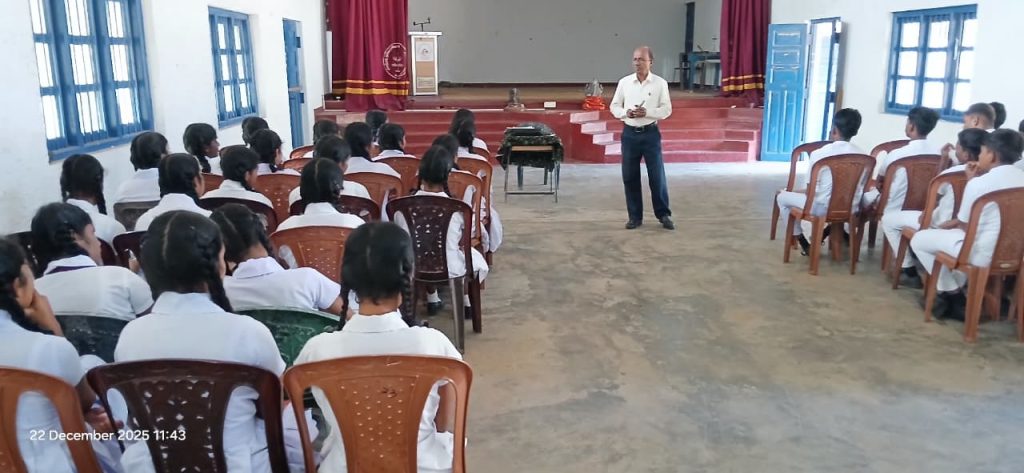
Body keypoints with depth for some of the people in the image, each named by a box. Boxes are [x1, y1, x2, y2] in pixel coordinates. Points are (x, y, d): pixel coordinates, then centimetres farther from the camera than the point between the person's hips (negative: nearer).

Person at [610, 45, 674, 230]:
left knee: (657, 175, 1)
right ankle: (635, 216, 16)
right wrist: (625, 113, -13)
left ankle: (664, 214, 14)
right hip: (630, 133, 2)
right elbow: (614, 106, 8)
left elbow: (666, 109, -3)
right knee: (629, 177, 5)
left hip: (650, 133, -2)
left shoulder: (660, 83, -2)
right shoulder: (624, 82, 3)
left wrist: (647, 112, -18)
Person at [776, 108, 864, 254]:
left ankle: (804, 244, 16)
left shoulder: (819, 153, -15)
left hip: (823, 208, -5)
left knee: (782, 197, 15)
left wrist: (798, 191, 9)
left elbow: (811, 191, -13)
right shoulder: (862, 156, -1)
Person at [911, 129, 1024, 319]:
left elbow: (966, 226, -5)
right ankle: (956, 290, 28)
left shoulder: (979, 182, -17)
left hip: (982, 255, -8)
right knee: (954, 231, 33)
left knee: (919, 239, 8)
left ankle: (950, 293, 13)